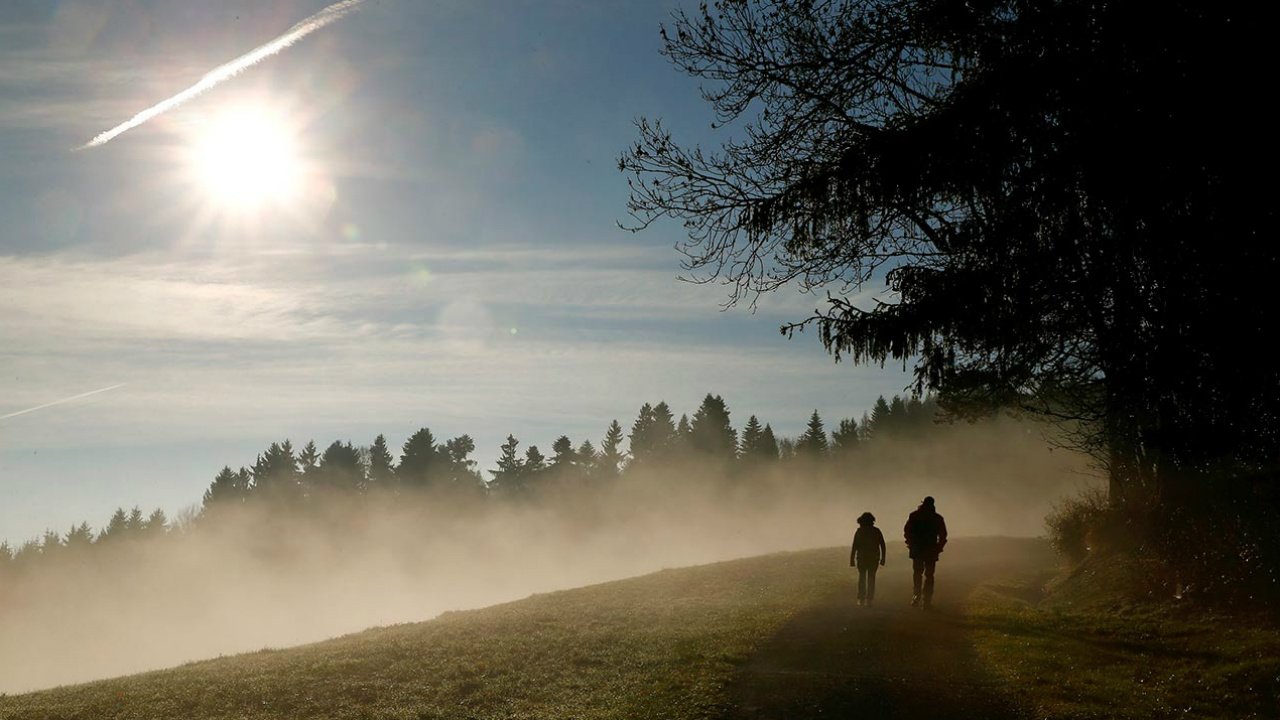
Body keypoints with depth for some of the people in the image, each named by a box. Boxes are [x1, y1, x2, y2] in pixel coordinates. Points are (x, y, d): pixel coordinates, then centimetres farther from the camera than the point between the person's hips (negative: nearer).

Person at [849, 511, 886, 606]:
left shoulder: (859, 531, -3)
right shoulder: (876, 531, 2)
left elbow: (854, 546, -7)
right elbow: (883, 545, 0)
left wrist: (852, 559, -4)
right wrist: (883, 558, 6)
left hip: (862, 558, -1)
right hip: (874, 558, 1)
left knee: (862, 578, 11)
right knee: (871, 578, 6)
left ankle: (861, 599, 7)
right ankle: (869, 600, 0)